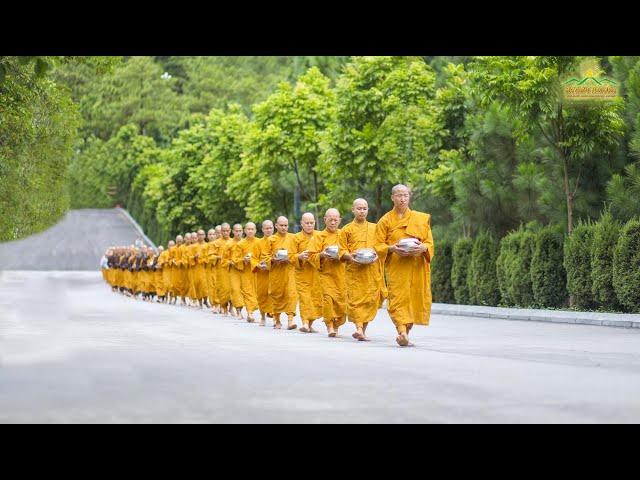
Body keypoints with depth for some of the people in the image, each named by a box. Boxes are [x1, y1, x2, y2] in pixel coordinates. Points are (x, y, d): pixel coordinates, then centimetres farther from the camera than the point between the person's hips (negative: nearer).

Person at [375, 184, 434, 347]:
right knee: (399, 298, -16)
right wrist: (391, 248, -17)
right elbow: (378, 246, 3)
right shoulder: (385, 220, 7)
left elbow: (430, 242, 8)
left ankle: (404, 334, 10)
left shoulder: (421, 219, 11)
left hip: (417, 266, 3)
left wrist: (422, 248, -14)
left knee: (415, 298, -1)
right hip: (396, 266, -2)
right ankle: (402, 333, -28)